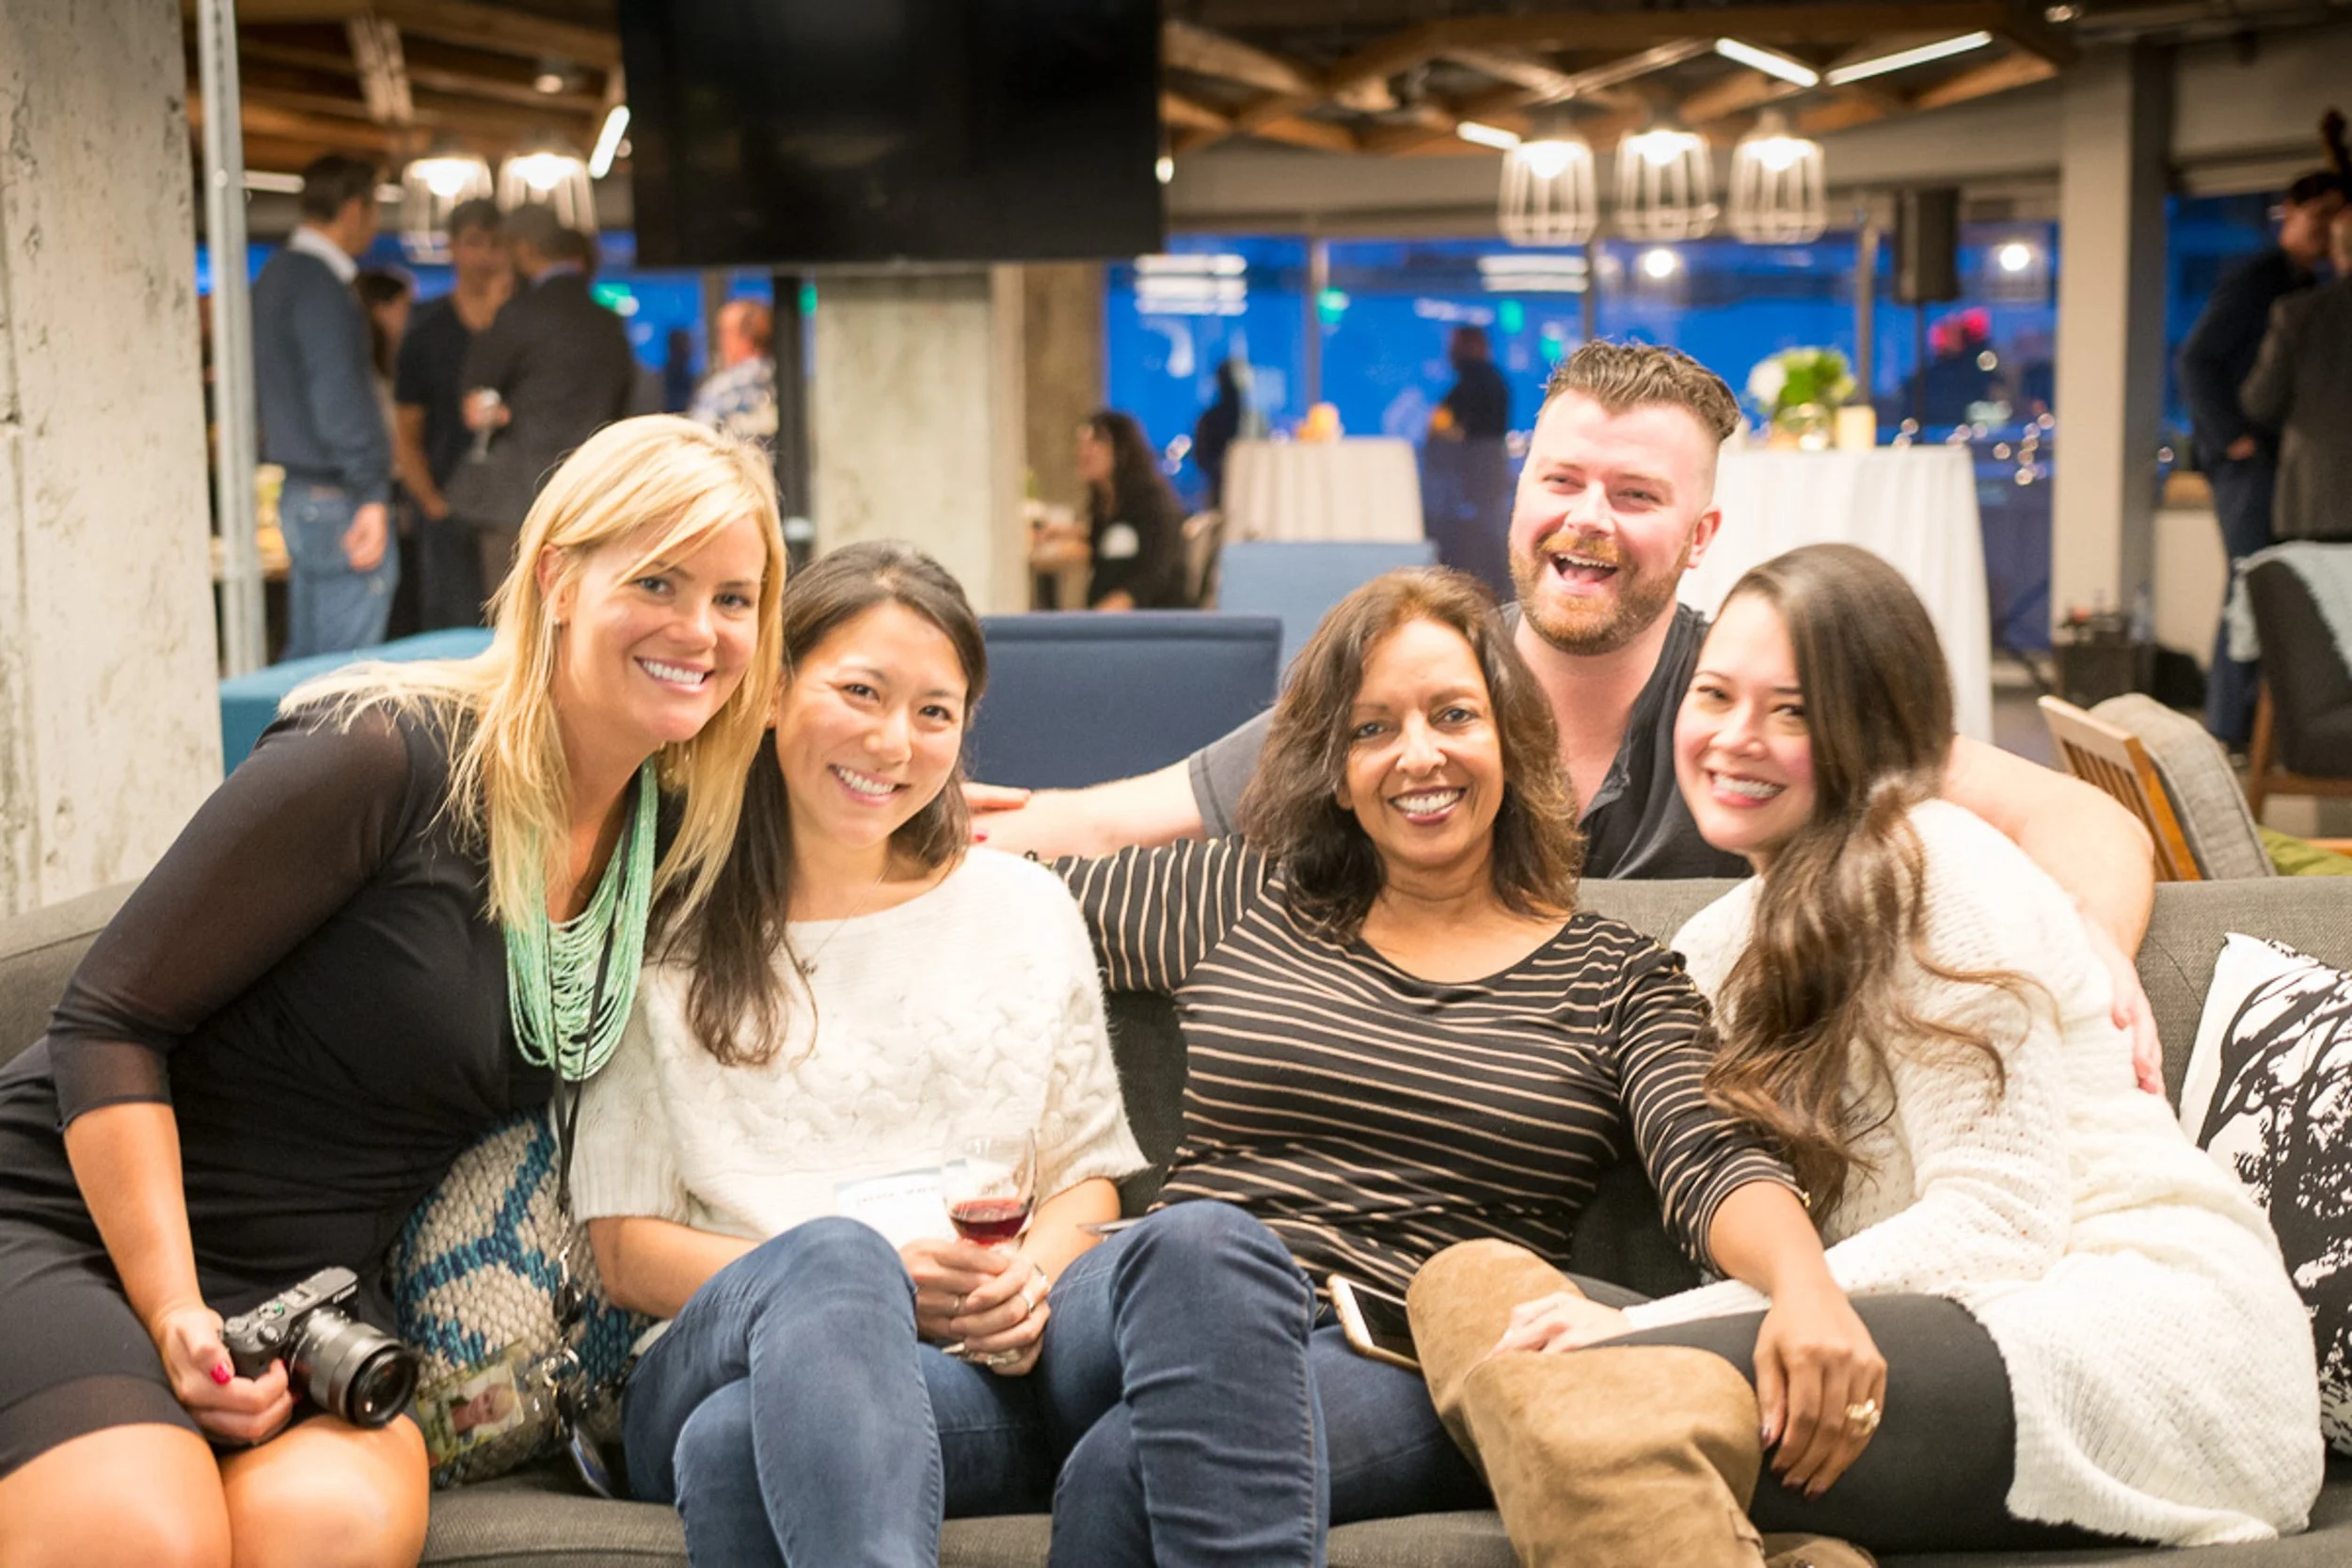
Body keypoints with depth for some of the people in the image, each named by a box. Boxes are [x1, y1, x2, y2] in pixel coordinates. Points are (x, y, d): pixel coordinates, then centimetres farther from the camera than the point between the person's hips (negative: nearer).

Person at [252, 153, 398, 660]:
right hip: (337, 497, -10)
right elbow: (339, 396, -20)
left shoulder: (275, 276, 16)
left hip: (298, 490, 10)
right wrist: (373, 495, -20)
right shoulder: (322, 288, -14)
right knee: (347, 660, -6)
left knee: (305, 655, 14)